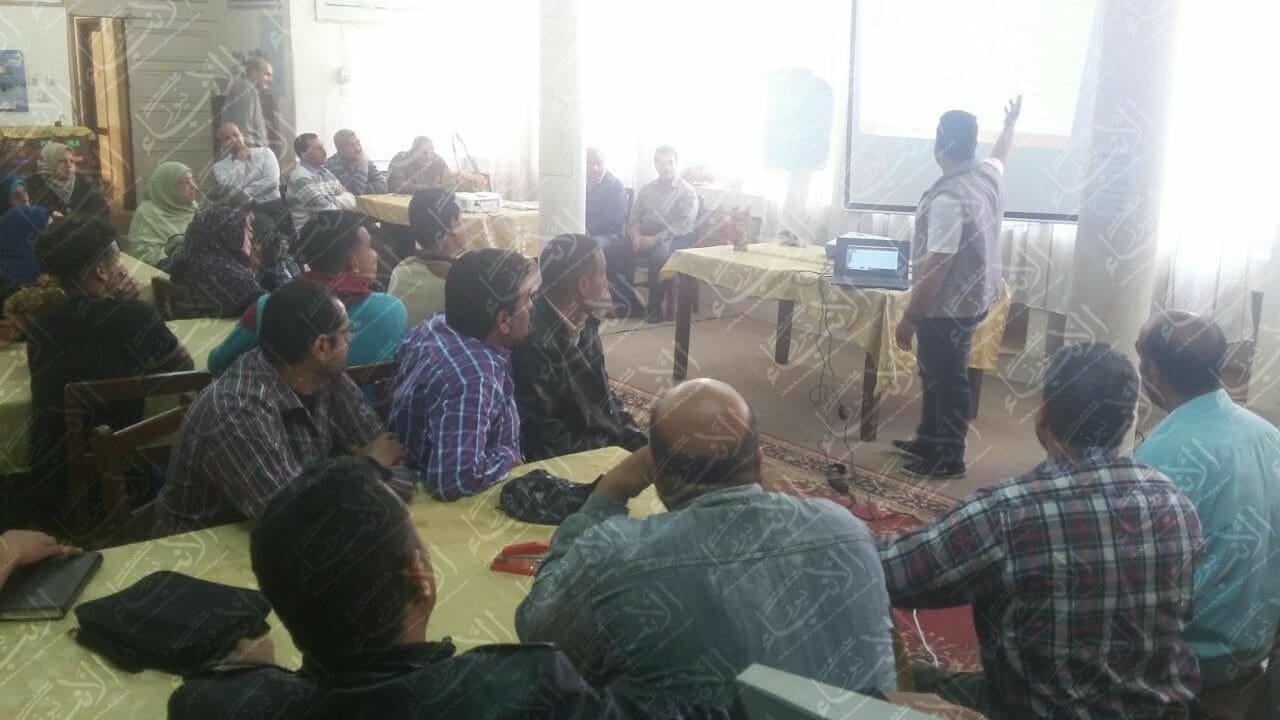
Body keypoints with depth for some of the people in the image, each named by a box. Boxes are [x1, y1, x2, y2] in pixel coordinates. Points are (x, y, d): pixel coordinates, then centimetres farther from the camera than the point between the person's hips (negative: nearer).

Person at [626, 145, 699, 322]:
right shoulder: (647, 189, 17)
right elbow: (634, 218, 14)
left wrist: (656, 239, -21)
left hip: (675, 239, -5)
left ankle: (654, 307, -22)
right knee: (617, 251, -22)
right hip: (645, 237, 5)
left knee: (659, 255, -38)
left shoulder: (687, 191, 1)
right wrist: (636, 235, -9)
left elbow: (684, 225, -11)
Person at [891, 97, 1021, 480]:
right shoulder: (990, 174, 0)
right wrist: (1010, 124, 48)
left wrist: (908, 317, -19)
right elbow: (1002, 154, 27)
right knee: (935, 373, 22)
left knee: (948, 379, 4)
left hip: (948, 306, -10)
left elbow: (936, 268, -27)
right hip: (972, 297, 10)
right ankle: (929, 439, 37)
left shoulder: (948, 199, -28)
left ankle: (949, 458, 18)